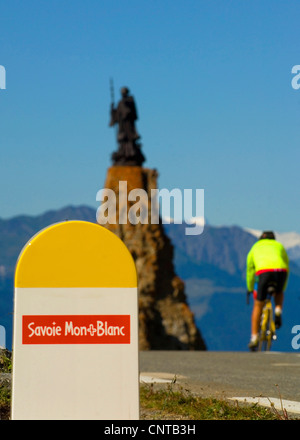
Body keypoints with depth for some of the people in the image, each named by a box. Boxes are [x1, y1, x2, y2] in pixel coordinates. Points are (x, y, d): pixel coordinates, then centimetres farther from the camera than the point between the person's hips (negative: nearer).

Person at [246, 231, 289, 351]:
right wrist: (282, 289, 47)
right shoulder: (279, 246, 34)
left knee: (258, 306, 12)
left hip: (263, 272, -1)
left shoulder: (255, 247, 32)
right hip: (281, 270, 1)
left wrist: (250, 289, 47)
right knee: (279, 293, 35)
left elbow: (250, 271, 35)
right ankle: (278, 312, 7)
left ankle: (254, 338, 8)